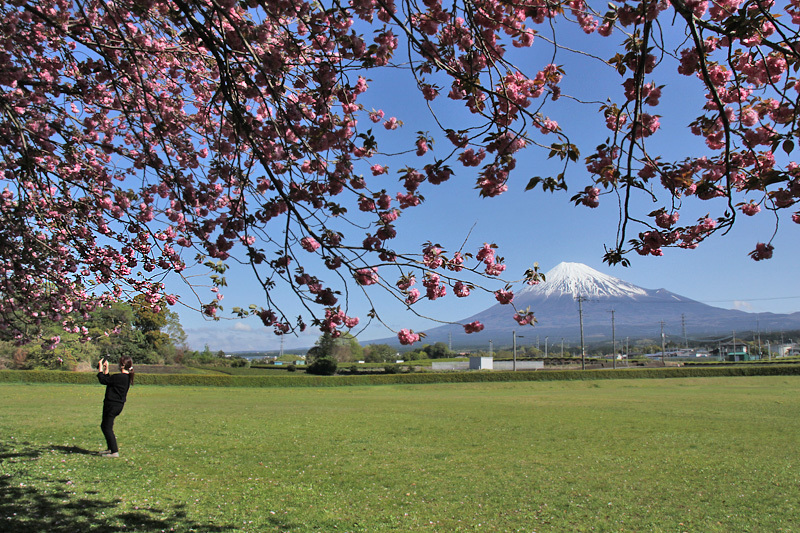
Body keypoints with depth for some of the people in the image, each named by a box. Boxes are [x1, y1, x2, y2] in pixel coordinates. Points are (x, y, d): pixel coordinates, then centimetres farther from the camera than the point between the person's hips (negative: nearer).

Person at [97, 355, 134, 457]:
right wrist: (106, 368, 18)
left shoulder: (119, 377, -22)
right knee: (104, 426, 23)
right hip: (119, 405, 10)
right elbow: (108, 379, 19)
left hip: (112, 405, -10)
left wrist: (100, 368, -6)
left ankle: (114, 452, 0)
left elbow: (103, 380, -17)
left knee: (107, 427, -1)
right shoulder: (127, 377, 8)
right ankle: (110, 448, 33)